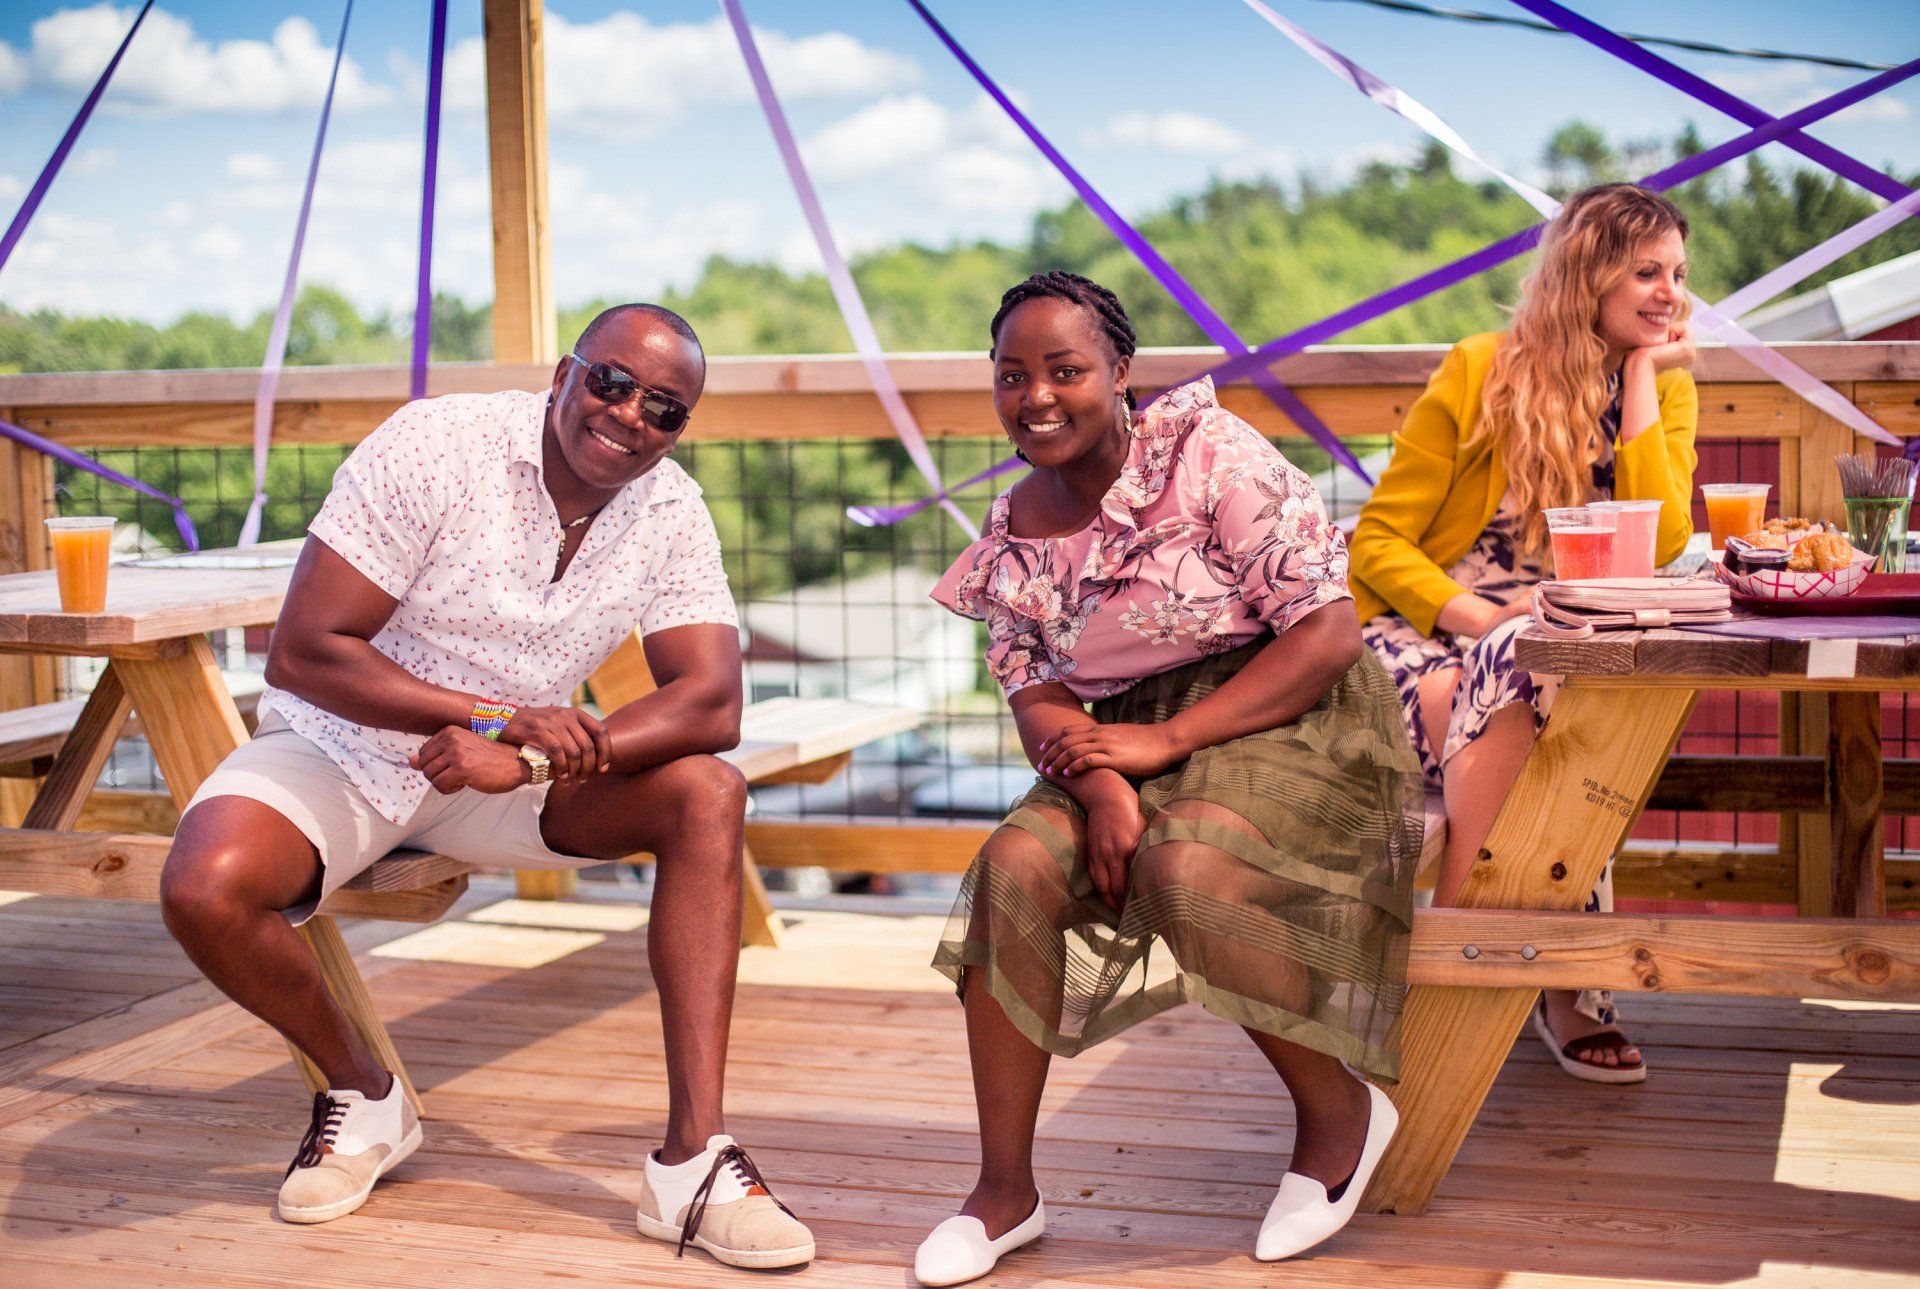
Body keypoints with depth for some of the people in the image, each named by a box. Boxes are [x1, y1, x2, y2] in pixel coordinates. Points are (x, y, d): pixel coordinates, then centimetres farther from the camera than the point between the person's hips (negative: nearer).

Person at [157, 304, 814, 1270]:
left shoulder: (671, 514, -9)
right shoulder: (435, 448, -21)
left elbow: (713, 705, -19)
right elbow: (302, 654, -22)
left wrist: (529, 760, -34)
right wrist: (500, 716, -30)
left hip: (506, 768, 3)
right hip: (342, 751, -3)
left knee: (707, 794, -20)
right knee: (204, 891, -31)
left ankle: (692, 1160, -23)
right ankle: (361, 1094, 1)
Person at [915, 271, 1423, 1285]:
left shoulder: (1209, 455, -12)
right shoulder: (1013, 532, 6)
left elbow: (1331, 631, -17)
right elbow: (1033, 693, 3)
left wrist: (1168, 740, -21)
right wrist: (1100, 781, -21)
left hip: (1280, 715, -5)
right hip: (1124, 745, 5)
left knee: (1187, 865, -34)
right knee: (1017, 863, -21)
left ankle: (1340, 1111, -7)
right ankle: (1004, 1191, -10)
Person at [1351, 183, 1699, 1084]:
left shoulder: (1666, 389, 7)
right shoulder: (1480, 371, -4)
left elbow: (1659, 545, -10)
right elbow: (1378, 541, -5)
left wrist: (1642, 375, -8)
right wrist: (1478, 616, -22)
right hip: (1426, 627, -2)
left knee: (1517, 681, -35)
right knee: (1516, 676, -36)